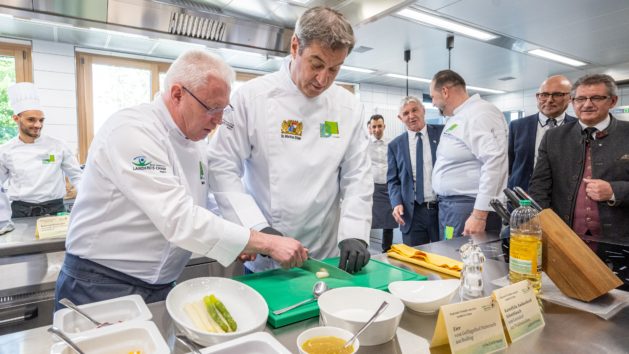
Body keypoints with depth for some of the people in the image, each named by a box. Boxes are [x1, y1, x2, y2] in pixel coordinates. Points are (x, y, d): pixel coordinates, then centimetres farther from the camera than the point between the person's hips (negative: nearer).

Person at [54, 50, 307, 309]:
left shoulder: (194, 140, 4)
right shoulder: (132, 130, -22)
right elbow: (177, 218, -31)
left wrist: (233, 243, -8)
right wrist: (267, 243, -29)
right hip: (102, 287, -6)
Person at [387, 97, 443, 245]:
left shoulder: (443, 133, 3)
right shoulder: (395, 145, 7)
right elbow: (393, 180, 8)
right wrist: (397, 203, -9)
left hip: (444, 208, 0)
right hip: (412, 212, 1)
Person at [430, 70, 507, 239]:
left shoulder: (480, 113, -13)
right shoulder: (456, 118, 16)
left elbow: (494, 161, -23)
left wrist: (479, 214, -25)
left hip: (469, 207, -9)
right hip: (448, 205, 9)